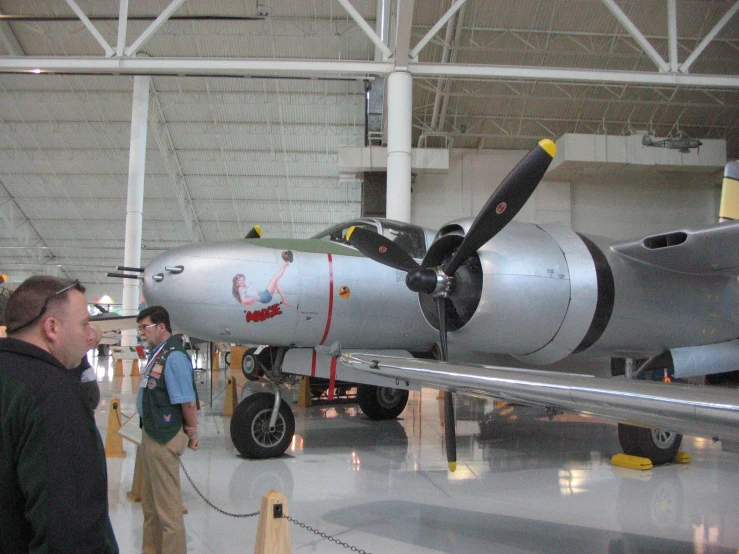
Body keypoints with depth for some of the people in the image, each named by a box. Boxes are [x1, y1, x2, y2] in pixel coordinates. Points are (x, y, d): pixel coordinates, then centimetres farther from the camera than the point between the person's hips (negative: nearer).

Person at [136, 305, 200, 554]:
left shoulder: (174, 356, -20)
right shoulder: (156, 353, 11)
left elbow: (188, 402, -22)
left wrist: (191, 434, -11)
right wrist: (147, 432, 15)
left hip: (165, 439, -10)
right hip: (150, 435, 10)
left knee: (167, 505, -1)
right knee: (149, 502, 21)